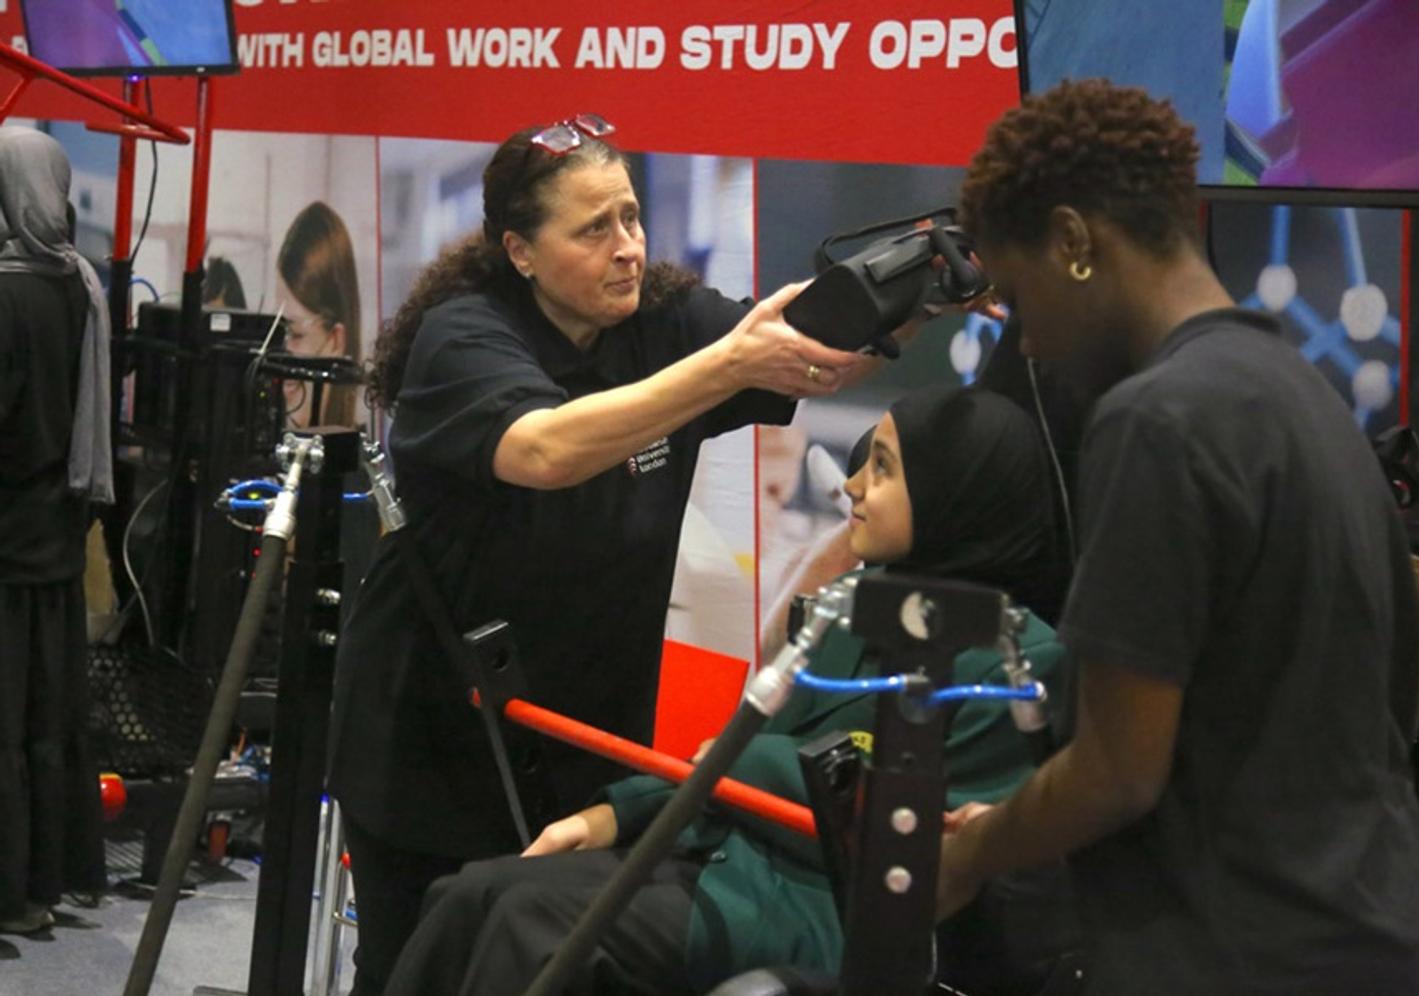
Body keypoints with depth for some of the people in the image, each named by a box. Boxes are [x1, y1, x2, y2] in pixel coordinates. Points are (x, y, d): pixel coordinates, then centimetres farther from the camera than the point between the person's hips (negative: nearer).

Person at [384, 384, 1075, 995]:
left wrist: (746, 762, -6)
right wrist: (611, 815, 6)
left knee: (537, 919, -24)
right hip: (721, 847, 8)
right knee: (469, 897, -10)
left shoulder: (1015, 659, -11)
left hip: (822, 909, -8)